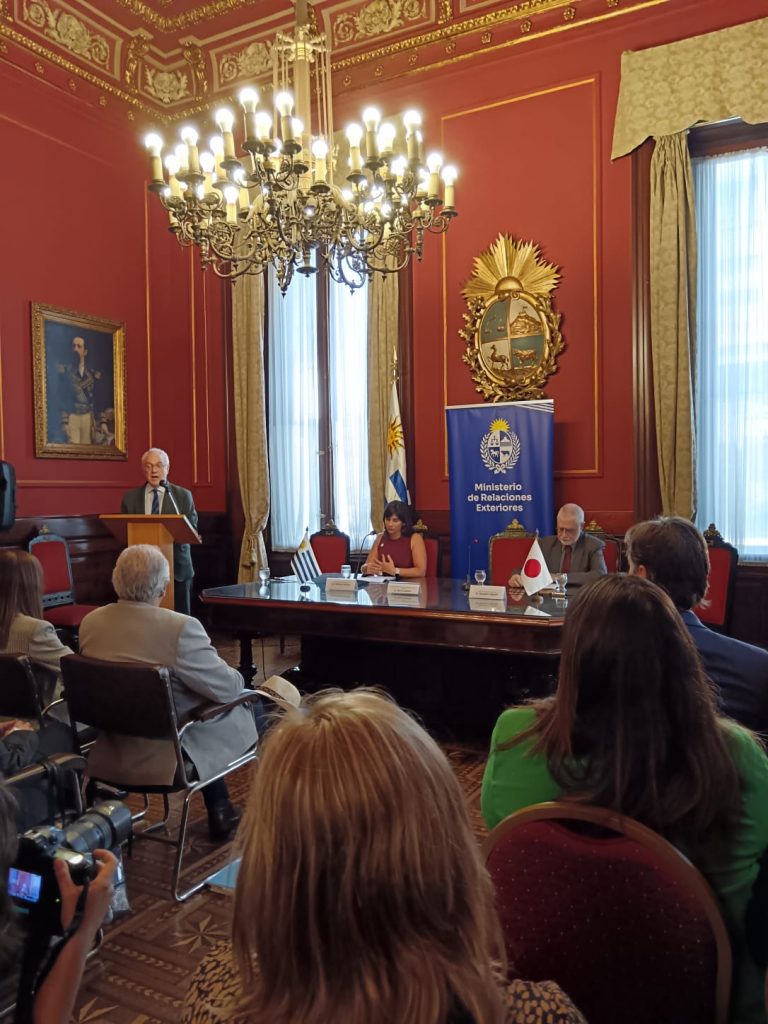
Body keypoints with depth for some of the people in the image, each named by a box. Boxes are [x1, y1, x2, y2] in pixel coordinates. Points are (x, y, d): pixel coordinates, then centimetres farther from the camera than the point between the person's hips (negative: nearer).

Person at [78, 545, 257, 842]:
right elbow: (227, 688, -18)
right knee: (242, 705, 16)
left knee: (203, 698, 26)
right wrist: (236, 676, 4)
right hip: (165, 756, -6)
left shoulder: (89, 622, -6)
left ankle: (219, 810, 36)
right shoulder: (181, 628, -27)